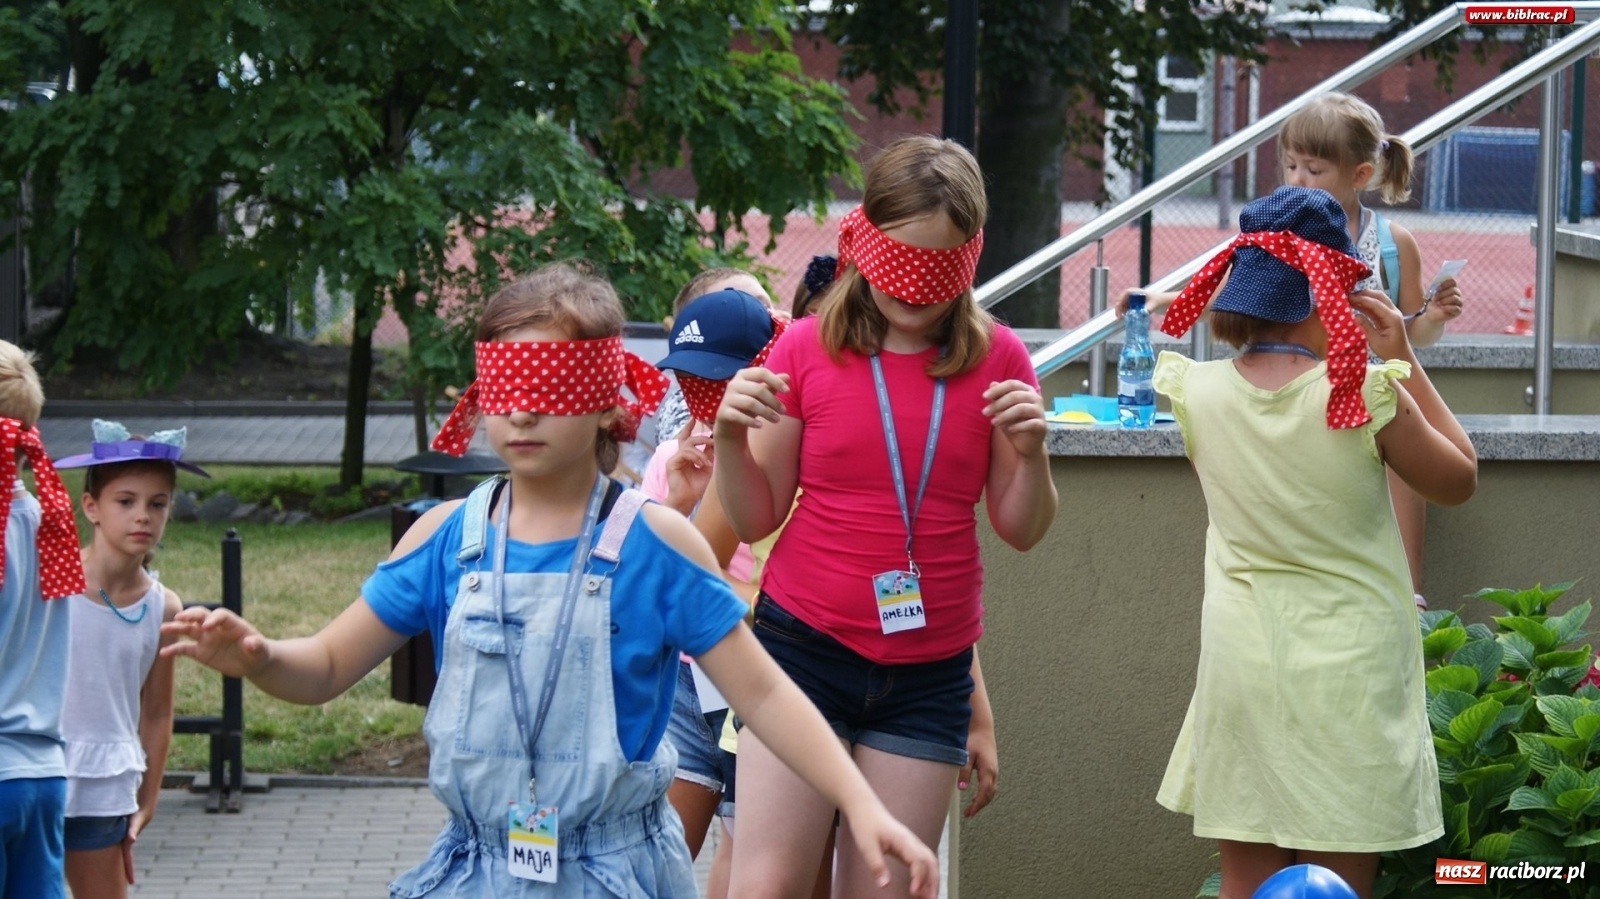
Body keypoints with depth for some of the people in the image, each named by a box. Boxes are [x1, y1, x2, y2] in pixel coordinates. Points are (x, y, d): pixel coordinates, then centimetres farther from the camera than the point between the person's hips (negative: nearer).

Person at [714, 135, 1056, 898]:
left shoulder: (996, 360, 1)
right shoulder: (808, 349, -2)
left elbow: (1022, 530, 6)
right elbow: (755, 520, 3)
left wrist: (1030, 452, -12)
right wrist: (731, 440, -15)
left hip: (929, 671, 1)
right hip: (805, 645, -1)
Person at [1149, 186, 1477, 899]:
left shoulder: (1200, 394, -6)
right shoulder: (1370, 397, -15)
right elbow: (1459, 480, 2)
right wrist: (1404, 360, 3)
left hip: (1241, 662, 3)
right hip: (1349, 672, -3)